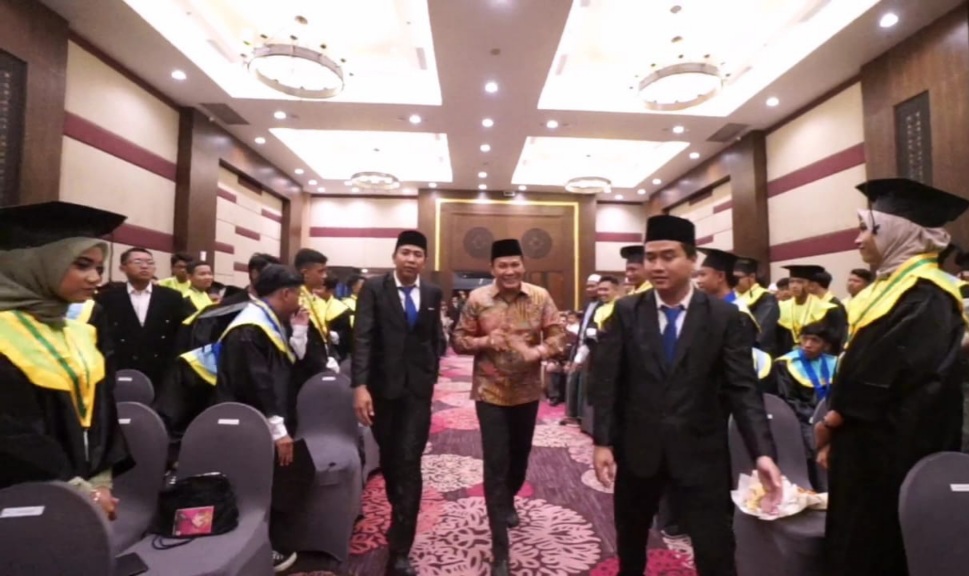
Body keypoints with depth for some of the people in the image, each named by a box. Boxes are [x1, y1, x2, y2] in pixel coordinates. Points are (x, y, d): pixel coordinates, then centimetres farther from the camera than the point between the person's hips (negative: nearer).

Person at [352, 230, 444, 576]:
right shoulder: (374, 288, -6)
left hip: (417, 388, 0)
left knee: (409, 463, -4)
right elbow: (362, 338, -14)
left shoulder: (433, 294, 3)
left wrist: (432, 375, 8)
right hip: (382, 386, 0)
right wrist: (360, 385, -23)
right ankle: (400, 517, 44)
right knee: (388, 457, 16)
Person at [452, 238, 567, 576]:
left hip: (527, 392, 3)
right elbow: (459, 340, -2)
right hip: (490, 393, -2)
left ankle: (509, 501, 55)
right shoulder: (477, 299, -7)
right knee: (495, 465, -1)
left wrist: (539, 351, -23)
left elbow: (558, 335, -4)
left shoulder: (540, 297, -5)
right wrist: (484, 341, -22)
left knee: (520, 455, 22)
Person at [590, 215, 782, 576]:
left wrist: (762, 452, -18)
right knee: (630, 541, 22)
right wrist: (602, 441, -9)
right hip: (636, 451, 2)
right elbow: (606, 380, -4)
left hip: (699, 454, -1)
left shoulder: (724, 316, -5)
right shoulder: (626, 312, -4)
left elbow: (742, 388, -7)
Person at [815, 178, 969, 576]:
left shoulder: (925, 298, -18)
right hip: (869, 449, 9)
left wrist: (831, 420, -8)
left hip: (894, 456, -9)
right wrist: (837, 435, 11)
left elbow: (884, 381, -23)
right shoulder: (890, 286, 12)